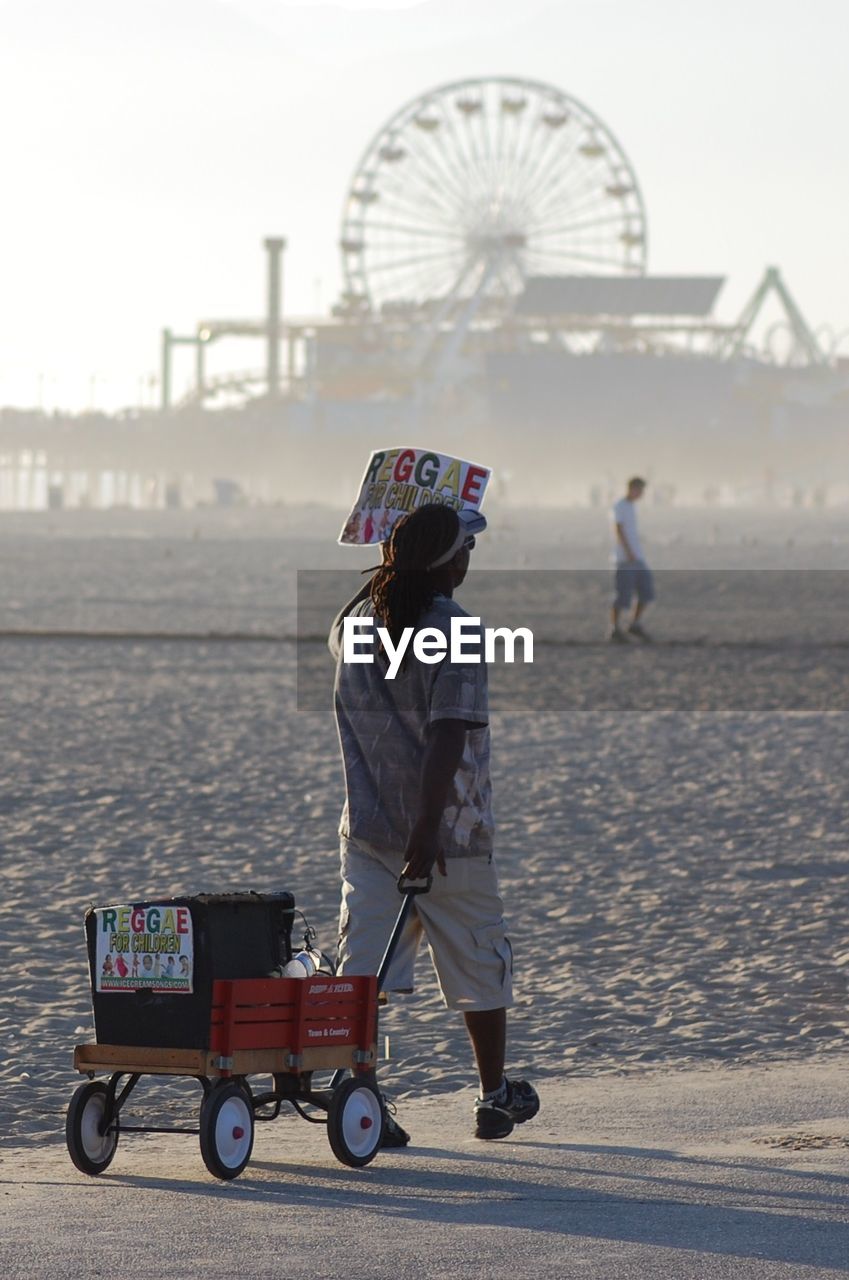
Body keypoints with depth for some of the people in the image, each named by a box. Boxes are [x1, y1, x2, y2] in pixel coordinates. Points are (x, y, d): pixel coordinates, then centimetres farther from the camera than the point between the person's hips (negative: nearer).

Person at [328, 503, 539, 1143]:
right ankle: (495, 1096, 27)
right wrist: (428, 828, -29)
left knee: (363, 966, 0)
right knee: (480, 960, 14)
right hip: (449, 831, -4)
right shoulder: (456, 632, -16)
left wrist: (392, 567, 34)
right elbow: (447, 735, -25)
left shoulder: (357, 621, 3)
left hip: (367, 827, 5)